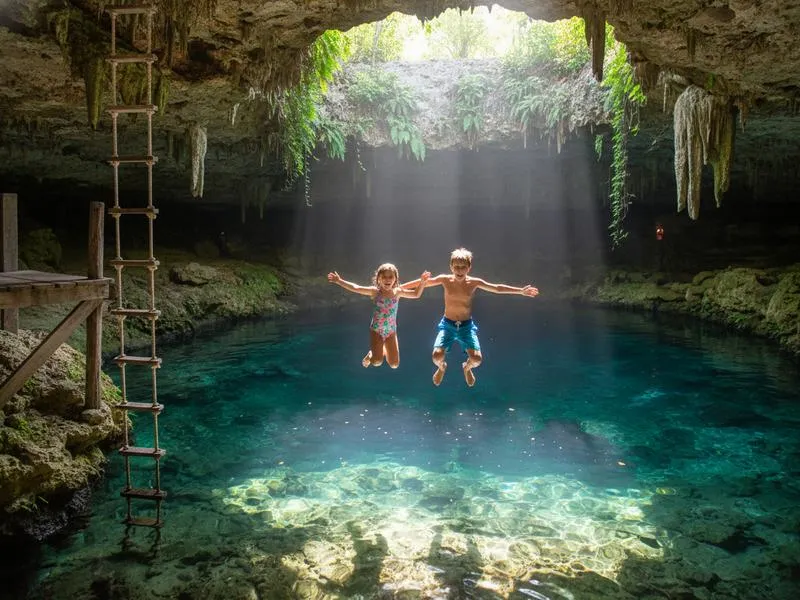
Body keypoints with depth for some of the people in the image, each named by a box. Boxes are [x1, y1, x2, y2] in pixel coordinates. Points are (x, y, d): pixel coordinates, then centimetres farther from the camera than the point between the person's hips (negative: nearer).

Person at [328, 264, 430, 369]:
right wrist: (339, 281, -17)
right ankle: (371, 354, 20)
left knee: (394, 364, 0)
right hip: (376, 330, -2)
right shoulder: (375, 291, -8)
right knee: (377, 362, -16)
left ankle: (385, 351, 32)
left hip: (391, 331, 2)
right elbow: (355, 288, -11)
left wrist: (422, 282, -7)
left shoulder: (397, 292, -2)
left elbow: (416, 294, 7)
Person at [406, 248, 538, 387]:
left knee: (476, 359, -17)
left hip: (467, 326, 0)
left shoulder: (474, 282, -7)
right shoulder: (445, 279, -9)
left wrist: (521, 291, -2)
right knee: (437, 356, -21)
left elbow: (497, 288, 0)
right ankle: (441, 367, 21)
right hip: (447, 325, 0)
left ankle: (467, 368, 24)